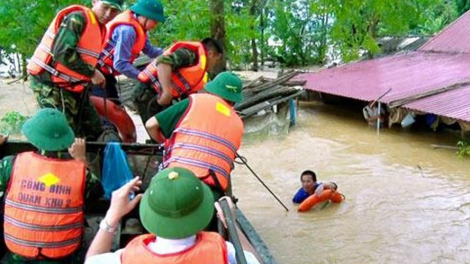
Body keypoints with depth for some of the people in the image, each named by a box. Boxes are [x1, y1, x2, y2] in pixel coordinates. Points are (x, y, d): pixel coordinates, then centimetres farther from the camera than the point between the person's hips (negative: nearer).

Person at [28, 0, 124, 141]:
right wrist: (92, 72, -19)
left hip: (73, 87, 9)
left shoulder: (100, 28, 12)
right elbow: (62, 53, -26)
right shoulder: (77, 18, -16)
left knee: (96, 132, 9)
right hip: (52, 85, -9)